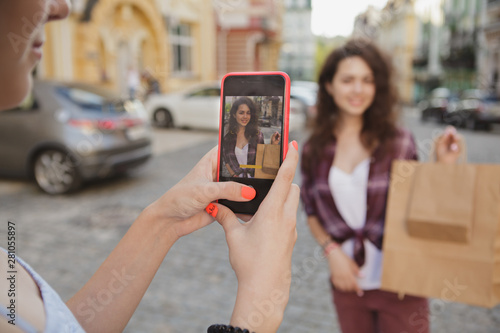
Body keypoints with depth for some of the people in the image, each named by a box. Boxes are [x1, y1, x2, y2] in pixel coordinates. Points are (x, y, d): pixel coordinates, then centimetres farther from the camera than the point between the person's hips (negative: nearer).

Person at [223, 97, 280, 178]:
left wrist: (273, 145, -1)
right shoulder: (227, 136, 5)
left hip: (254, 180, 0)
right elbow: (226, 161, 11)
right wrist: (234, 175, -3)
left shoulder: (258, 134, 4)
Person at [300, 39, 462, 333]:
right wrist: (332, 251, -8)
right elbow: (311, 212, 6)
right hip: (347, 285, 2)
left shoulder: (398, 141, -8)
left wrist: (443, 164, -14)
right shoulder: (316, 149, -2)